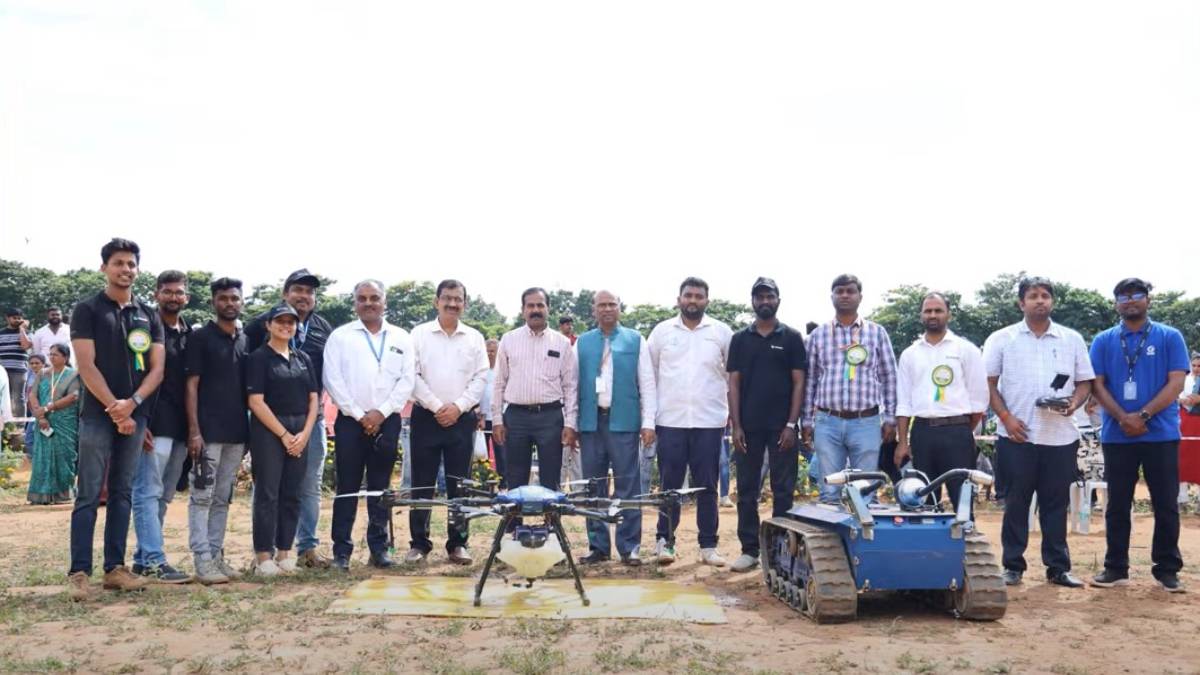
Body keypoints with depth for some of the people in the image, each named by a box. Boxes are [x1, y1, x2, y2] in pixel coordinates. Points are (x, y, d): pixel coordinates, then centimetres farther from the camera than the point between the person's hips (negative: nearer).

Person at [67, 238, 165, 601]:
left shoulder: (149, 315, 12)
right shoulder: (87, 310, 1)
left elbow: (157, 369, 6)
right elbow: (86, 365, -7)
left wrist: (132, 403, -10)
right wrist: (114, 407, -13)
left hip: (136, 416, 4)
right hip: (98, 415, -4)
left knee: (121, 494, 7)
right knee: (89, 495, -4)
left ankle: (115, 568, 12)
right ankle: (79, 572, -2)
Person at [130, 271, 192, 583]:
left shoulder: (190, 334, 15)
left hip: (180, 427, 7)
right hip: (154, 425, -7)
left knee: (163, 496, 11)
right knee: (148, 493, -6)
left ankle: (143, 557, 19)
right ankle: (155, 561, -5)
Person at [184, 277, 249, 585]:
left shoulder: (246, 341, 14)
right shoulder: (201, 337, -2)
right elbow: (191, 385, -7)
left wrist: (249, 429, 12)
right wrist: (194, 430, -14)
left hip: (237, 432, 6)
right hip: (208, 431, -6)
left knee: (223, 498, 10)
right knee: (202, 496, -4)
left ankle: (216, 554, 16)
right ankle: (203, 560, -2)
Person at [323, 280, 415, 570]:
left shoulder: (401, 338, 9)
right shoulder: (340, 336, 4)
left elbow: (407, 380, 2)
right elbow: (333, 380, -3)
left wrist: (381, 413, -7)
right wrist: (359, 415, -9)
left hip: (387, 421, 2)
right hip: (350, 420, -2)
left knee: (380, 487, 7)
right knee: (347, 487, 0)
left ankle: (379, 547, 14)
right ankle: (341, 551, 4)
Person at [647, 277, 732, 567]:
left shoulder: (721, 332, 6)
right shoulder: (662, 331, 6)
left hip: (709, 422, 0)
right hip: (670, 421, 0)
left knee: (707, 486, 5)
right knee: (669, 485, 3)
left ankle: (708, 546, 12)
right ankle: (664, 541, 12)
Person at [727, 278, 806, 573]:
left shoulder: (791, 338, 4)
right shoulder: (740, 339, 8)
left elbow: (798, 383, 0)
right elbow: (734, 384, 5)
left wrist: (791, 424, -8)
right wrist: (736, 425, -3)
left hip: (781, 426, -2)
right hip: (748, 426, 2)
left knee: (783, 490, 2)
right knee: (746, 490, 4)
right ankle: (749, 549, 11)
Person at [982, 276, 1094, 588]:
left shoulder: (1072, 340, 10)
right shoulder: (1002, 339, 4)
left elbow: (1084, 382, 11)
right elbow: (989, 383, 2)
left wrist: (1074, 403, -9)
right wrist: (1006, 417, -9)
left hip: (1060, 436, 2)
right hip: (1017, 435, -1)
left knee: (1056, 504, 7)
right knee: (1016, 503, 3)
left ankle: (1058, 567, 15)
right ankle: (1013, 566, 11)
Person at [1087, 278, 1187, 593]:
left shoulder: (1170, 337, 3)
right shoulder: (1104, 341, 7)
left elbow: (1176, 383, -5)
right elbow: (1097, 385, 2)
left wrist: (1143, 415, -14)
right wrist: (1123, 418, -13)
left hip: (1161, 434, -1)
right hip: (1117, 436, 1)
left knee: (1166, 504, 3)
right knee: (1117, 505, 6)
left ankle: (1167, 570, 14)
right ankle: (1115, 568, 14)